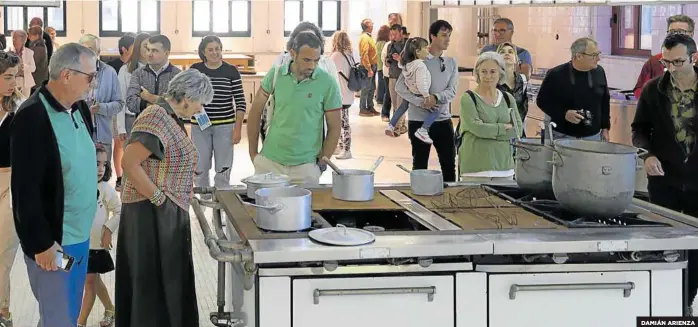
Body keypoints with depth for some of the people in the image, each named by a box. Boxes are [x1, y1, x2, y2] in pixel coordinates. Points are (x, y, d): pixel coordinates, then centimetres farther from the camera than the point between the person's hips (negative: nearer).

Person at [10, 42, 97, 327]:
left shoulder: (79, 108, 5)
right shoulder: (32, 117, -19)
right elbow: (26, 188, -19)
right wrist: (41, 242, -18)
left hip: (80, 233, 8)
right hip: (52, 240, -8)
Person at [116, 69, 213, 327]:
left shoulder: (171, 117, 11)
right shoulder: (156, 118, -20)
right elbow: (129, 163, -28)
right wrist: (158, 198, -21)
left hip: (168, 214, 10)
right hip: (152, 214, -10)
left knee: (167, 279, 17)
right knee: (153, 282, 0)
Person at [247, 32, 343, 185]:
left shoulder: (327, 82, -7)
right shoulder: (275, 75, -3)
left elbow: (334, 128, 0)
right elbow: (255, 111, 7)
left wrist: (322, 164, -3)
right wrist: (253, 154, 7)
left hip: (305, 166, -1)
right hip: (269, 162, 1)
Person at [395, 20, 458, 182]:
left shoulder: (451, 63, 7)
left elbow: (452, 91, -2)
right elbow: (400, 86, -7)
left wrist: (436, 97, -22)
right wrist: (421, 102, -19)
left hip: (443, 119, 3)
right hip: (419, 120, -3)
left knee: (449, 163, 5)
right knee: (420, 164, 6)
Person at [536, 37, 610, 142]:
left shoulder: (599, 72, 1)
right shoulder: (556, 75, -12)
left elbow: (605, 101, 12)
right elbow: (542, 100, -6)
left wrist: (605, 128, 10)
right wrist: (564, 114, -19)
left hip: (593, 136, 4)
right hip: (562, 136, -4)